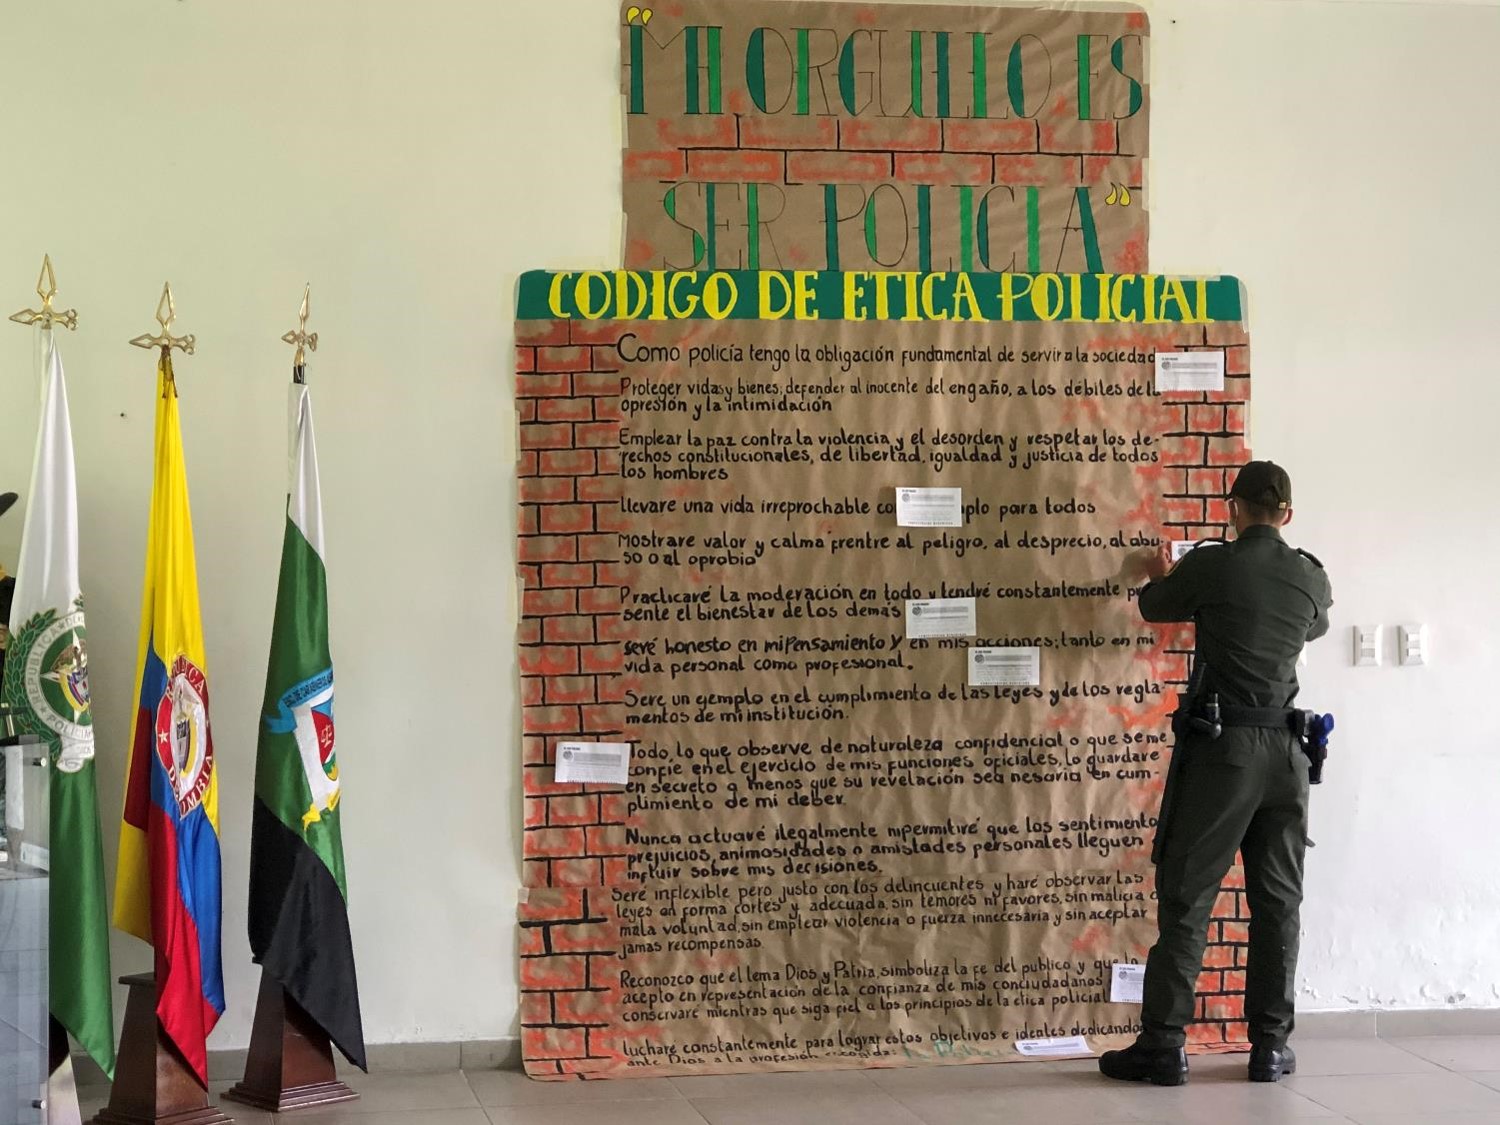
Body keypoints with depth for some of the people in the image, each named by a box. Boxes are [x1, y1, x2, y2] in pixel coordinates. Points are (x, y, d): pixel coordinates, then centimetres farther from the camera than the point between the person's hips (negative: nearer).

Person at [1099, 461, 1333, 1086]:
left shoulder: (1212, 565, -6)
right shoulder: (1311, 578, 6)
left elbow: (1153, 608, 12)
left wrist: (1160, 578, 35)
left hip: (1220, 748, -4)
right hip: (1286, 750, 4)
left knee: (1187, 897, -1)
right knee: (1277, 901, 10)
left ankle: (1163, 1045, -1)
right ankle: (1270, 1045, 12)